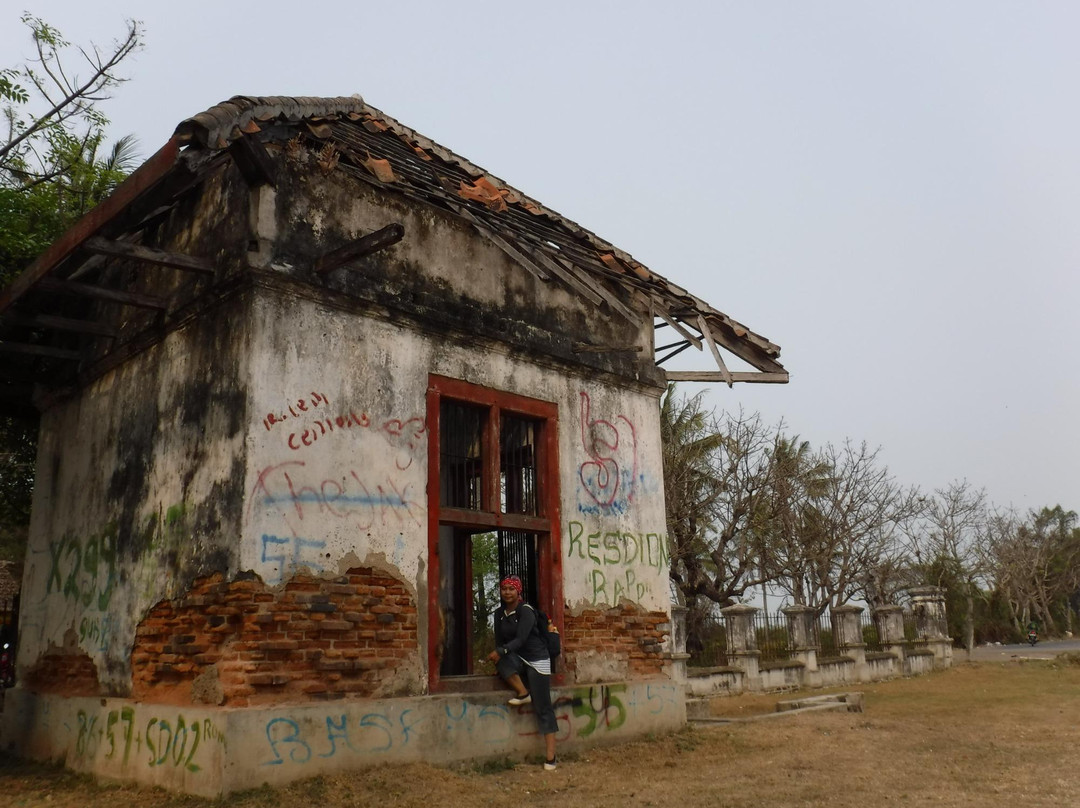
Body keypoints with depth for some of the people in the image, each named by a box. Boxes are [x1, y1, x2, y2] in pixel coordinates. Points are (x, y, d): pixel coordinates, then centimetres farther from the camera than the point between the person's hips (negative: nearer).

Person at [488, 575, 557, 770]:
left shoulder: (526, 611, -14)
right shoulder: (499, 614, 5)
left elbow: (520, 639, -25)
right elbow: (500, 641, 4)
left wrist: (500, 652, -39)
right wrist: (499, 661, -8)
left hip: (536, 659, -5)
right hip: (517, 659, 5)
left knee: (543, 707, -11)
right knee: (501, 661, -29)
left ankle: (550, 756, -11)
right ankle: (522, 692, -13)